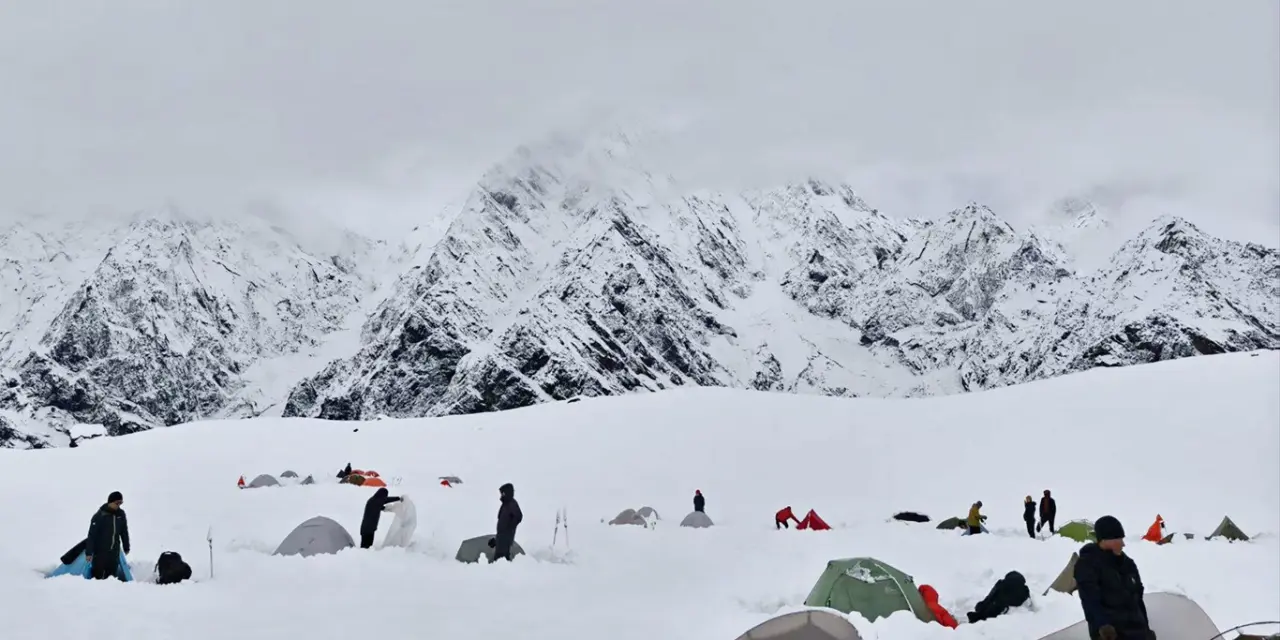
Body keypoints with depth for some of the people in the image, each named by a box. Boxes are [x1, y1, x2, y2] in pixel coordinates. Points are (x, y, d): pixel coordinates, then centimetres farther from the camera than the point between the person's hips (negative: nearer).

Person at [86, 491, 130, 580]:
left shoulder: (121, 514, 3)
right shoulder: (99, 516, -13)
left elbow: (124, 532, 15)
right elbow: (92, 535, -13)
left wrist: (126, 548, 20)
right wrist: (89, 552, -17)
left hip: (114, 552, 5)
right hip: (100, 551, -5)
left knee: (111, 575, 7)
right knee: (98, 576, -5)